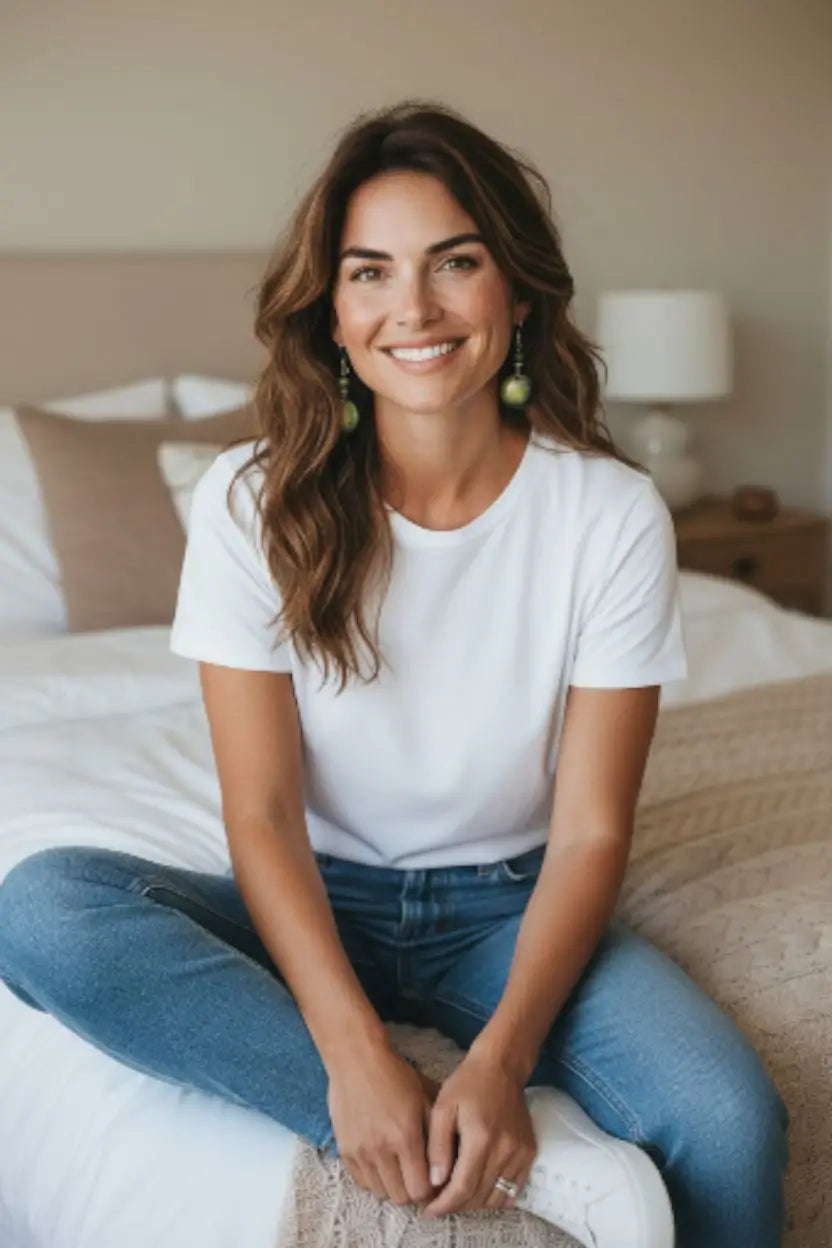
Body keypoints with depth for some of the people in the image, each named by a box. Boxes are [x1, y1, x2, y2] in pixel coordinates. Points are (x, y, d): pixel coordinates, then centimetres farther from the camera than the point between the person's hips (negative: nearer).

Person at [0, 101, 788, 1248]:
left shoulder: (613, 515, -11)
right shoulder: (254, 504, -10)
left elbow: (591, 831, -11)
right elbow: (263, 813, -13)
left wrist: (500, 1057, -26)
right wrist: (356, 1055, -26)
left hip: (510, 906, -2)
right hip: (317, 905, 2)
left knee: (731, 1128, -30)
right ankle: (528, 1148, -27)